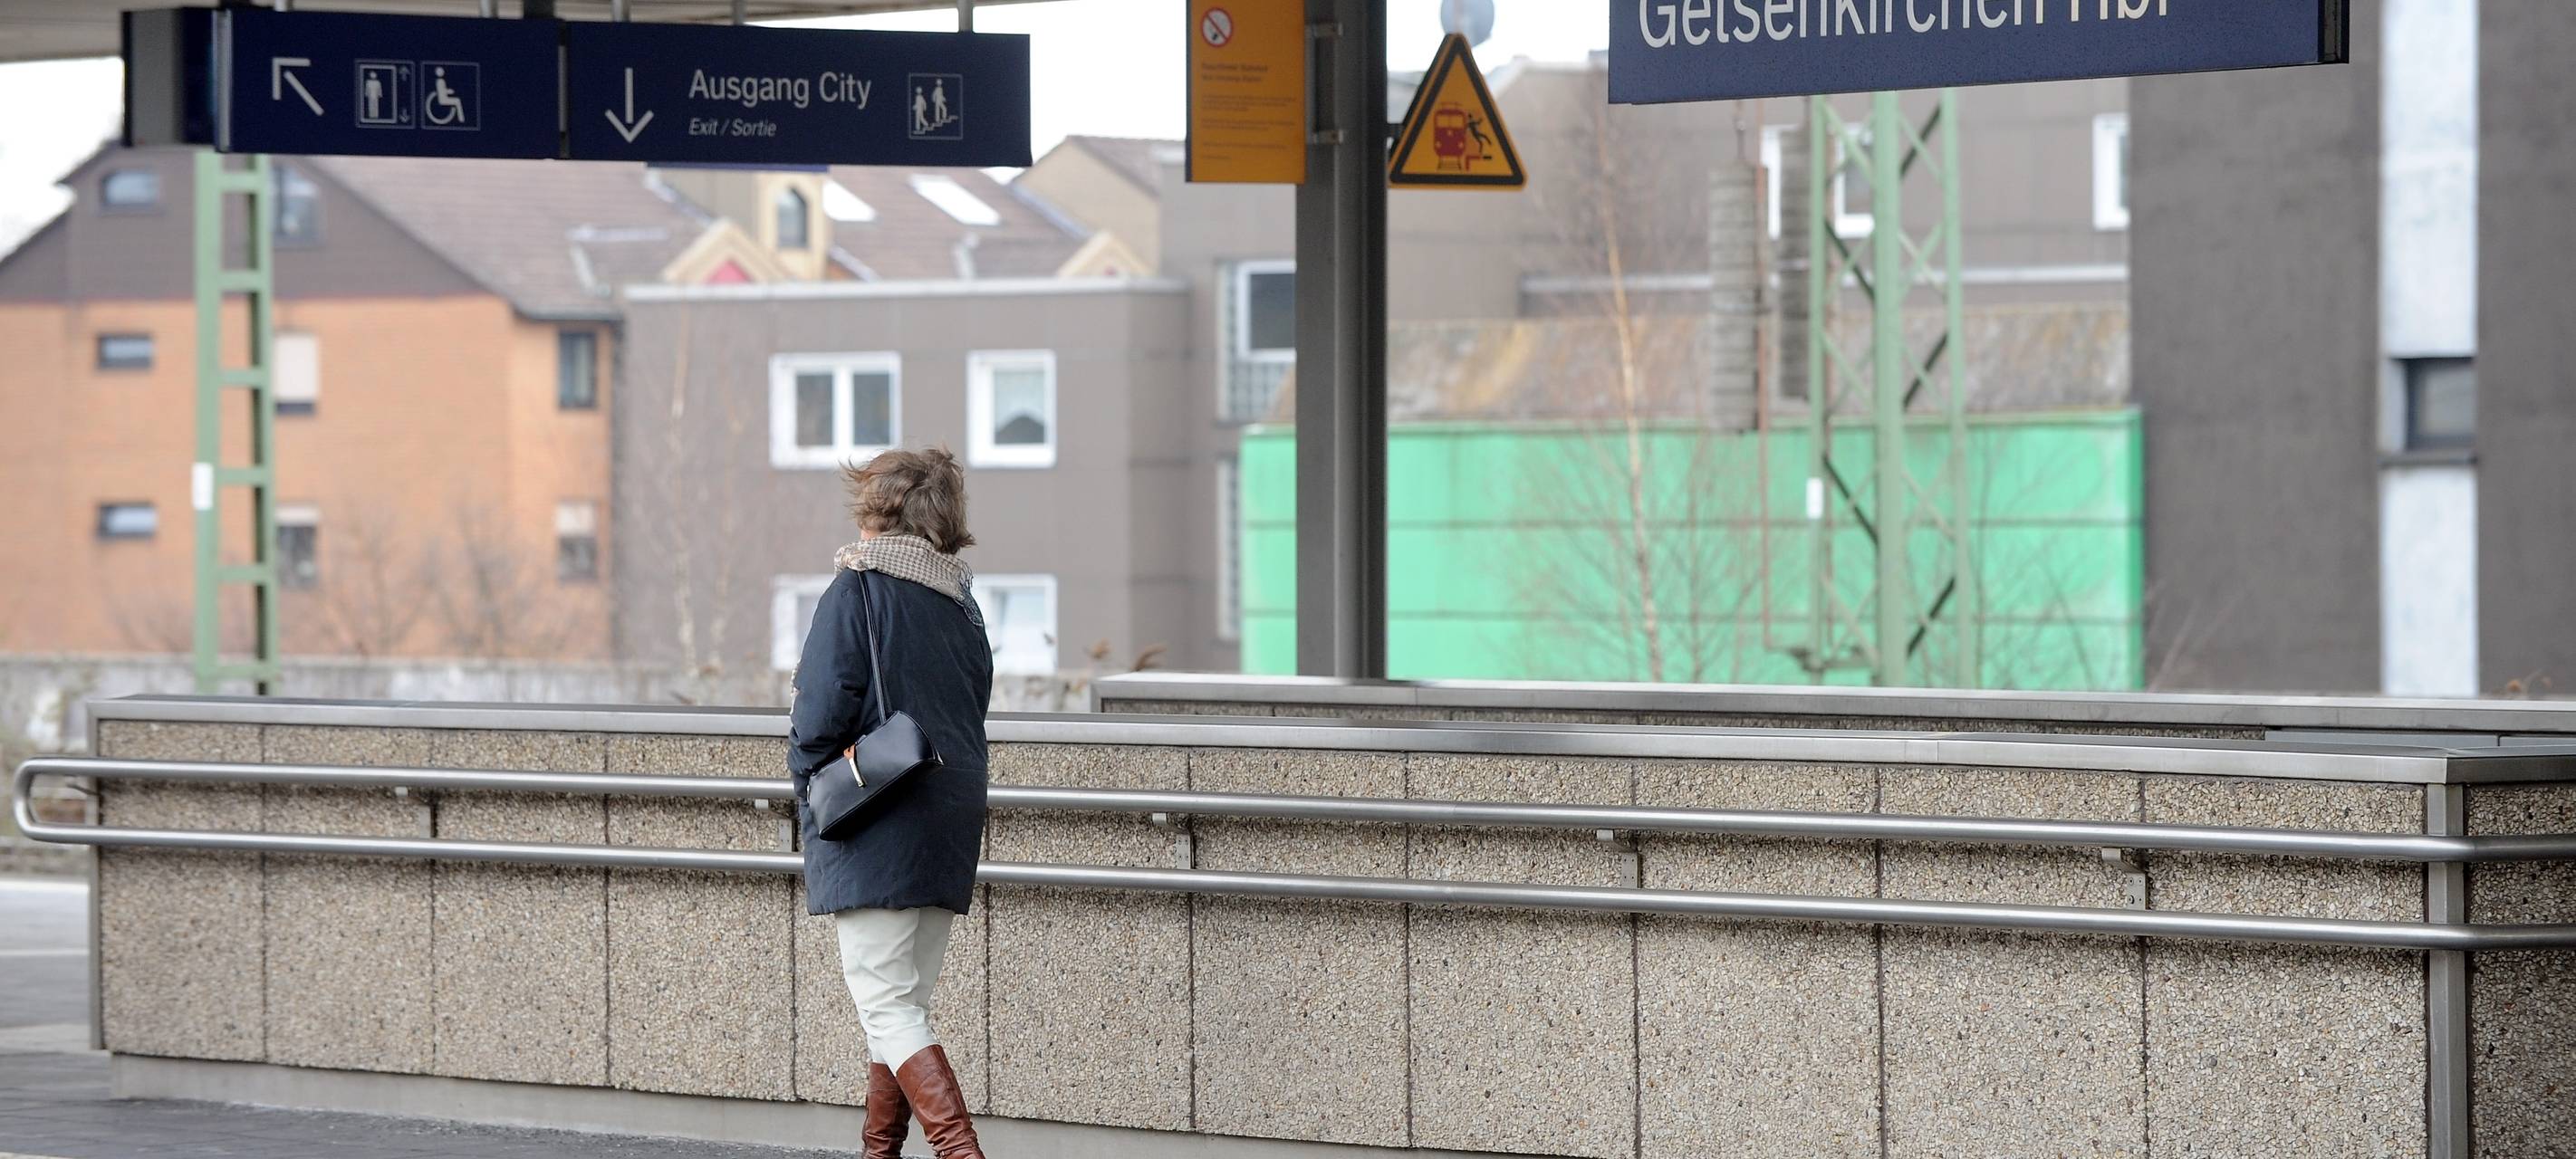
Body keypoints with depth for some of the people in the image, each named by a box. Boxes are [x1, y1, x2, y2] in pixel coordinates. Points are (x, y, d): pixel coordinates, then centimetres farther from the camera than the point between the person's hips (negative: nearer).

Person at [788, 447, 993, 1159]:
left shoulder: (857, 590, -8)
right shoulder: (962, 604, 13)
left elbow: (821, 710, -13)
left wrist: (810, 779, 3)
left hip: (874, 832, -7)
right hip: (951, 829, 7)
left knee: (887, 1006, -10)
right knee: (906, 1004, 15)